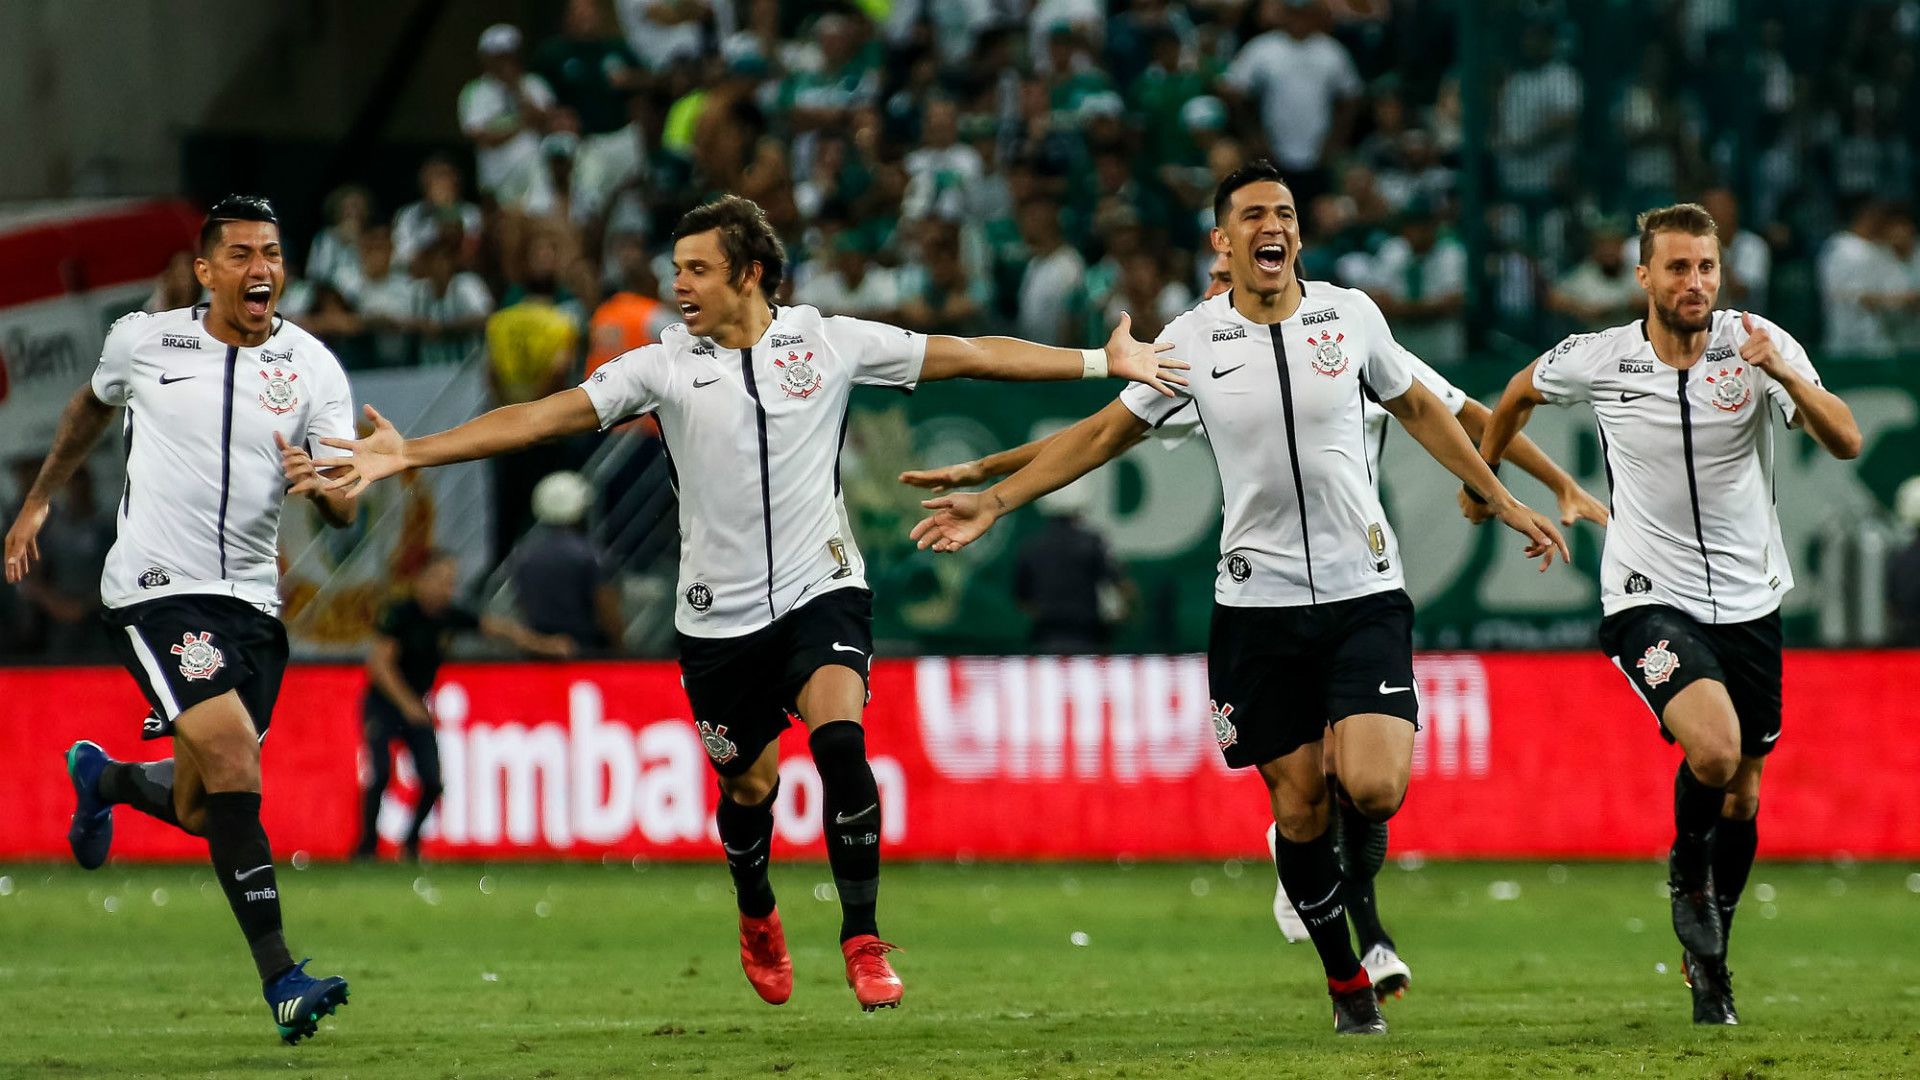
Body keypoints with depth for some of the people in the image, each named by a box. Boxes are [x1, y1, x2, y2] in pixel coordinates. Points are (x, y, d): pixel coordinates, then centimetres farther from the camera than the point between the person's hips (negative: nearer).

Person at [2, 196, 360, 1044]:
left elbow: (345, 511, -5)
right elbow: (92, 408, 23)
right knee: (234, 768, -21)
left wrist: (323, 484, -27)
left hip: (252, 601, 3)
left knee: (201, 812, 9)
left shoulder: (313, 368, 1)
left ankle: (104, 779, 45)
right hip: (159, 591, -3)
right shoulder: (143, 341, 0)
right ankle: (281, 980, -21)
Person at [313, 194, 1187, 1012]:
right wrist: (410, 454, -12)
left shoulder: (830, 343, -2)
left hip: (820, 587, -1)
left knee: (839, 739, -24)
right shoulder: (665, 365, -1)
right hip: (720, 612, 1)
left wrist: (1104, 362, -1)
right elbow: (542, 417, -5)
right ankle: (757, 916, 41)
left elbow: (969, 356, 2)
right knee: (748, 786, 8)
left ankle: (862, 942, -14)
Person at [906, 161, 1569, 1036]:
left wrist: (1504, 504, 20)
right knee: (1297, 808, 0)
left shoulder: (1350, 316, 1)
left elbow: (1419, 412, 17)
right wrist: (991, 504, 4)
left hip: (1364, 594, 0)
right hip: (1259, 601, 0)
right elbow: (1103, 434, 8)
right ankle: (1347, 982, 16)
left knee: (1373, 787, -17)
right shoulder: (1193, 341, -1)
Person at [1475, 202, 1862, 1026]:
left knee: (1741, 794, 10)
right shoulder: (1597, 361, -8)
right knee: (1713, 750, -27)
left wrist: (1786, 377, -34)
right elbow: (1519, 393, 14)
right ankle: (1687, 870, 5)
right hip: (1649, 598, -2)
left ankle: (1707, 958, 32)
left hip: (1749, 601, 3)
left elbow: (1845, 442, -18)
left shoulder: (1759, 345, -8)